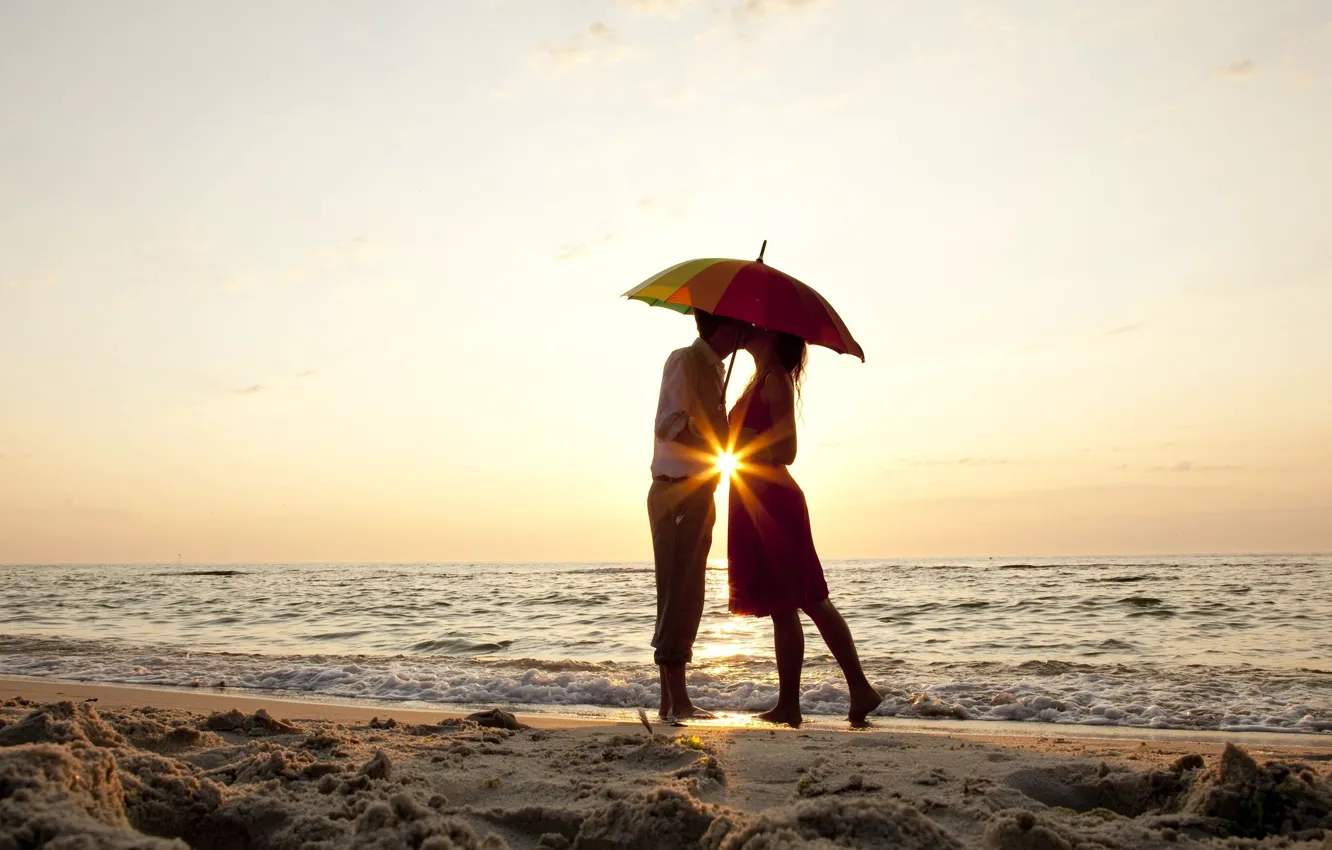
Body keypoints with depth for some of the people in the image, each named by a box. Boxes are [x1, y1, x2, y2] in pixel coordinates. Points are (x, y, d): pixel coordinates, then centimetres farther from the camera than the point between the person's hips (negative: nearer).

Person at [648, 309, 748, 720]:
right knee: (677, 594, -9)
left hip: (697, 493, 10)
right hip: (677, 490, -10)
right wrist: (719, 445, -25)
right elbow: (669, 424, -19)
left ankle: (671, 700, 16)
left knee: (685, 597, 10)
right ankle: (677, 700, -6)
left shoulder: (712, 367, 22)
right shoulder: (685, 360, -7)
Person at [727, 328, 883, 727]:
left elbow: (786, 451, -16)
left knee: (809, 600, -7)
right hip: (760, 503, 9)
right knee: (782, 607, 9)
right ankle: (787, 705, 13)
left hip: (772, 500, -9)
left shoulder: (775, 380, -8)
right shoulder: (761, 380, 19)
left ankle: (860, 688, -2)